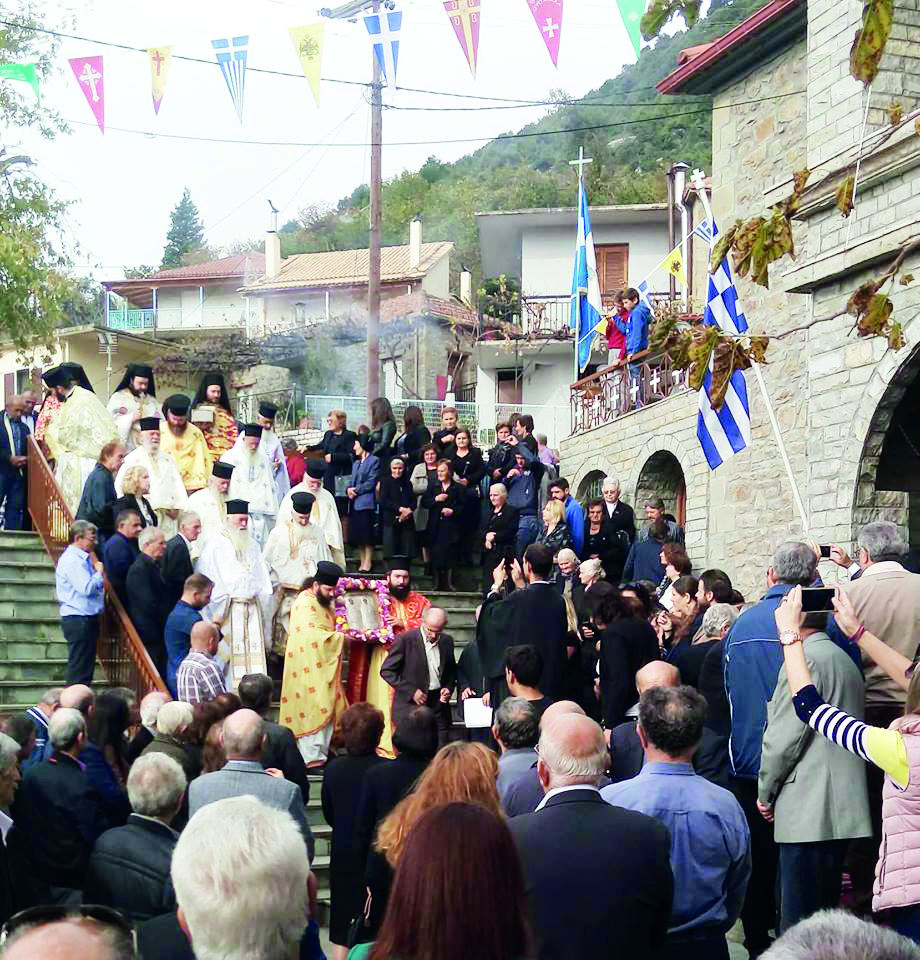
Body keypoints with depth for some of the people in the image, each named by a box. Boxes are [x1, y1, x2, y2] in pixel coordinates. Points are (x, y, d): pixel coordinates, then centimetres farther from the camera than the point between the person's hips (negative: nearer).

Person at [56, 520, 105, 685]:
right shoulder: (72, 560, -16)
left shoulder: (83, 558, 15)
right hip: (78, 620, -10)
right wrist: (99, 572, -8)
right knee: (79, 671, -6)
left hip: (87, 619, 10)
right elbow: (87, 589, -23)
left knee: (87, 667, 14)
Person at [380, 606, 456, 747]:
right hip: (410, 706, -4)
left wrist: (448, 687, 1)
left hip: (438, 703, 4)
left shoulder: (447, 641, 8)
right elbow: (387, 671, -6)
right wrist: (411, 691, -12)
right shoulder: (405, 640, -7)